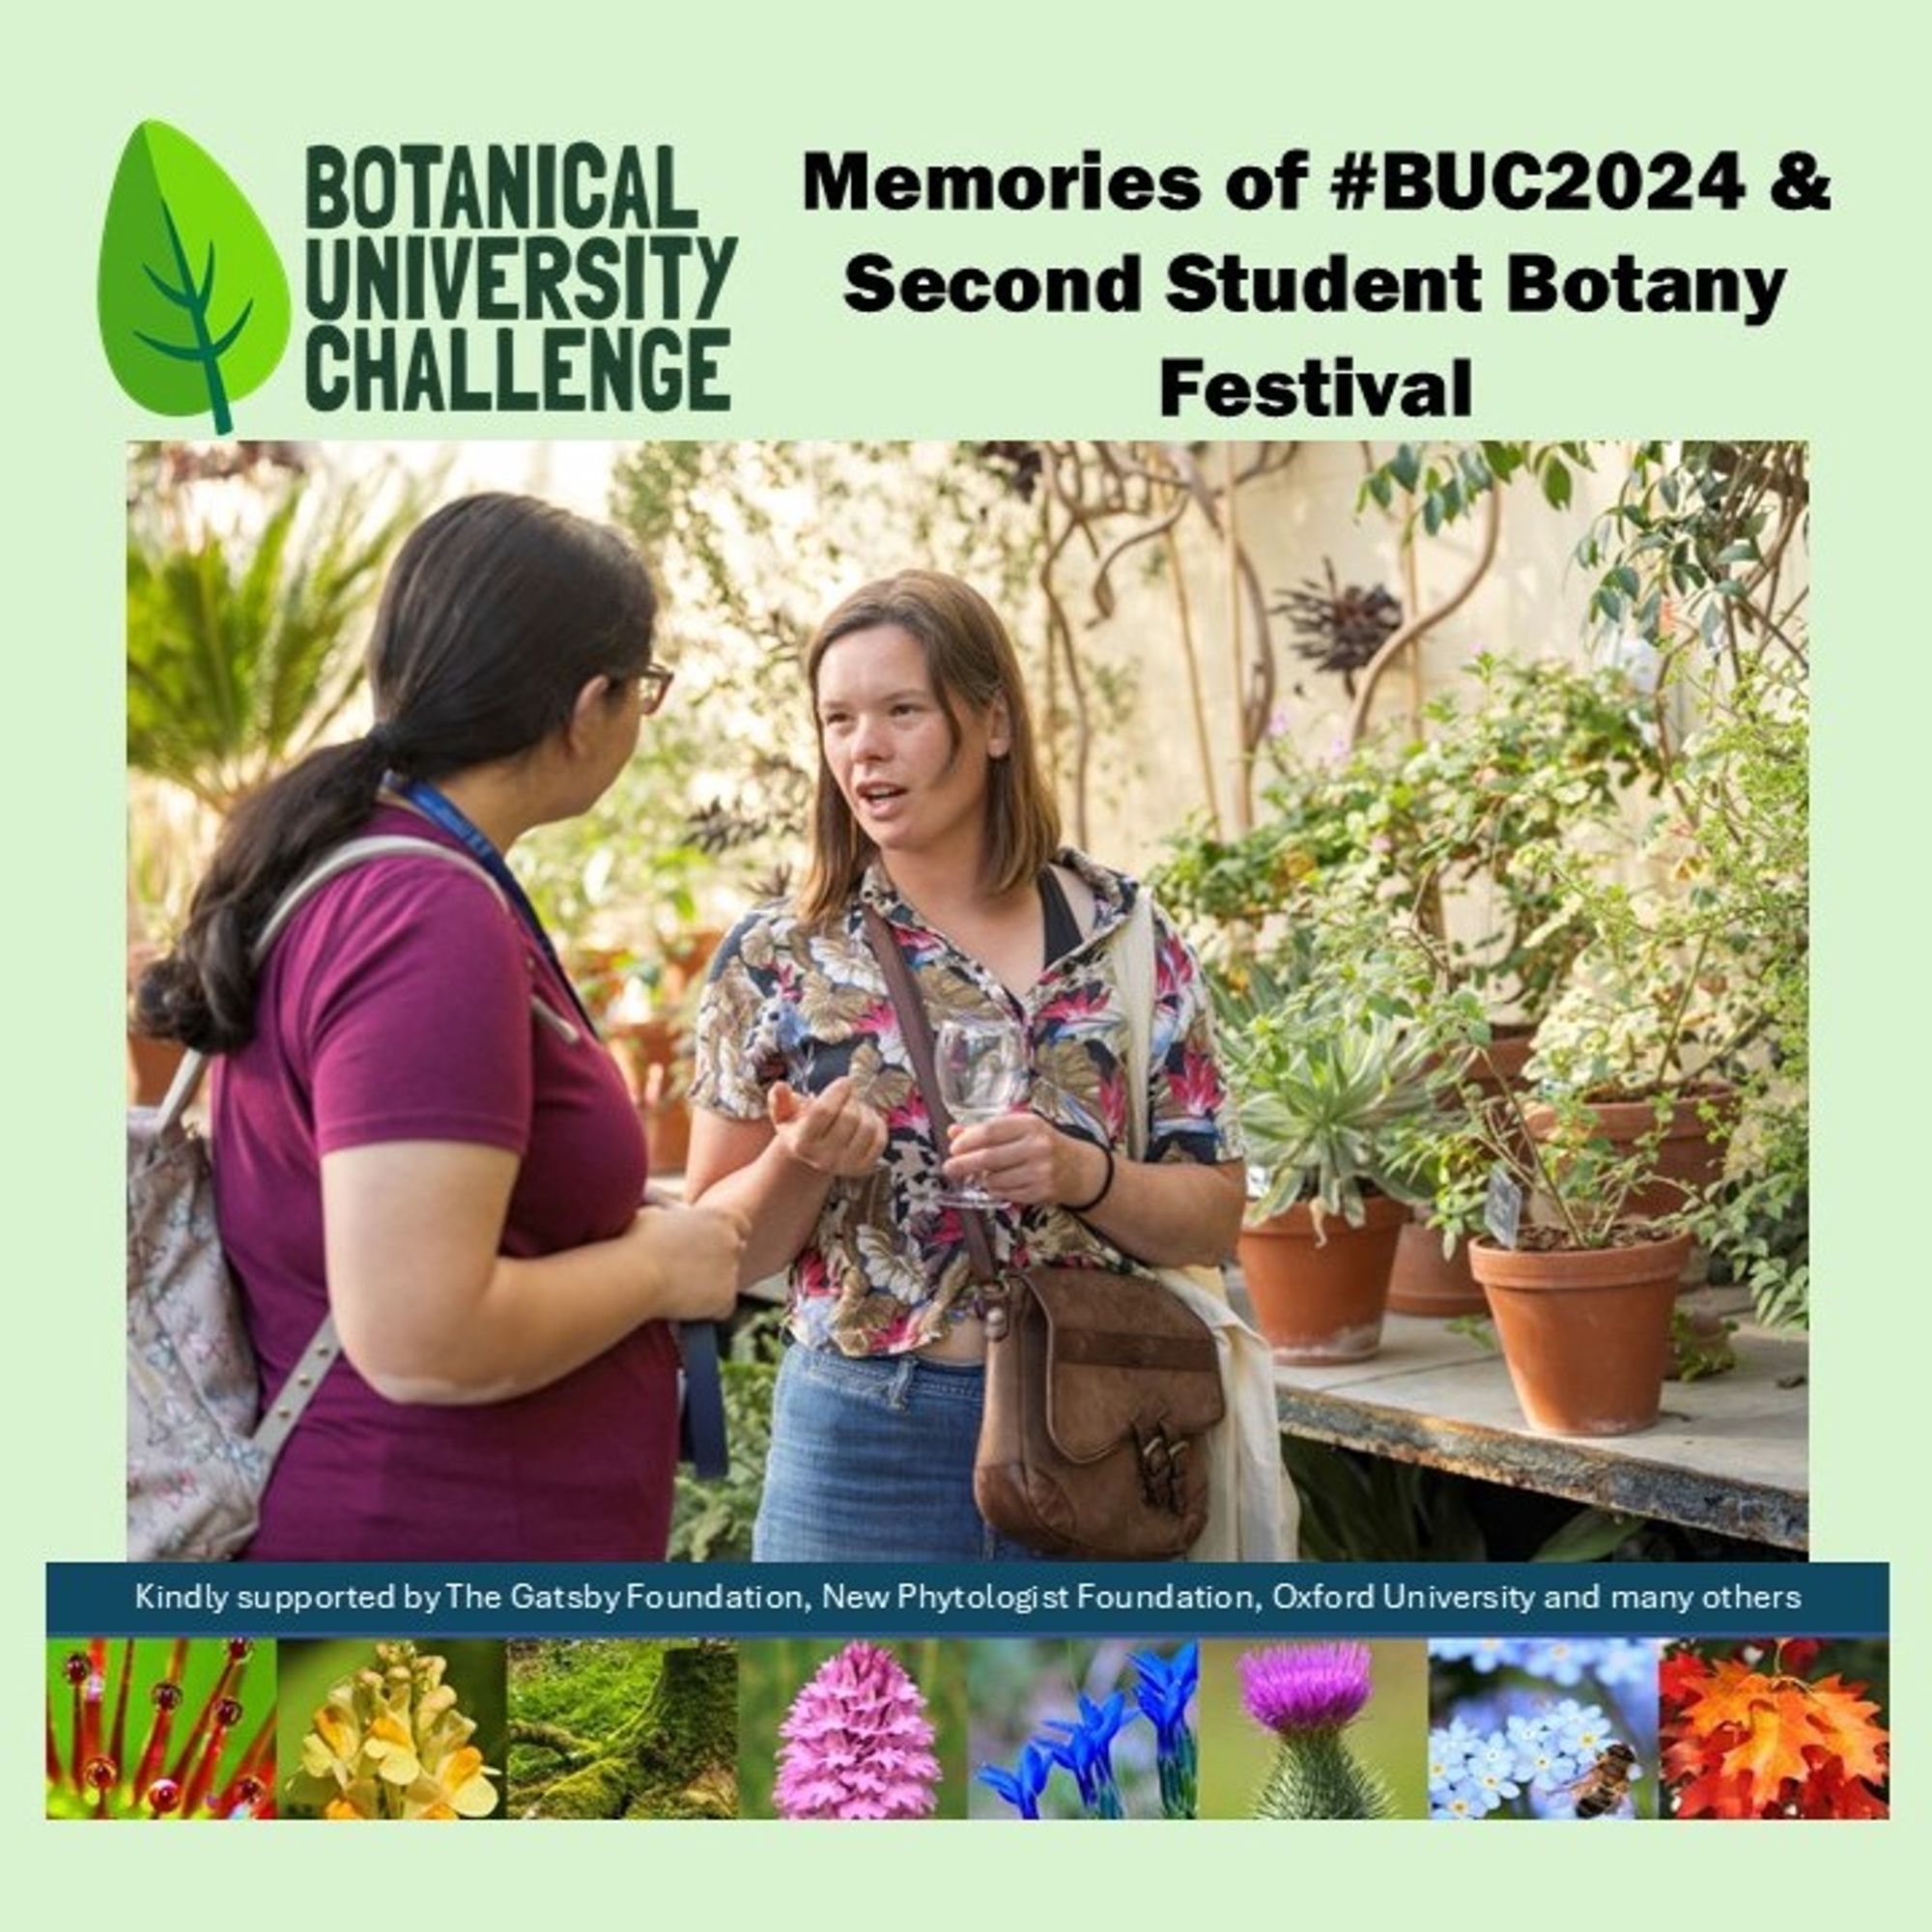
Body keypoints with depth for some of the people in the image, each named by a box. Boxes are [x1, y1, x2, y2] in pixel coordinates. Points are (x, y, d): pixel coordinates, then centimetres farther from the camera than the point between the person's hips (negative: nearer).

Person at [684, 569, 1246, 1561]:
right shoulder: (775, 960, -1)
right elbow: (717, 1247, 3)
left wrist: (1083, 1173, -16)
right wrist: (802, 1164, -17)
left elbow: (1214, 1215, 3)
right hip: (865, 1437, -1)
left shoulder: (1126, 938, 2)